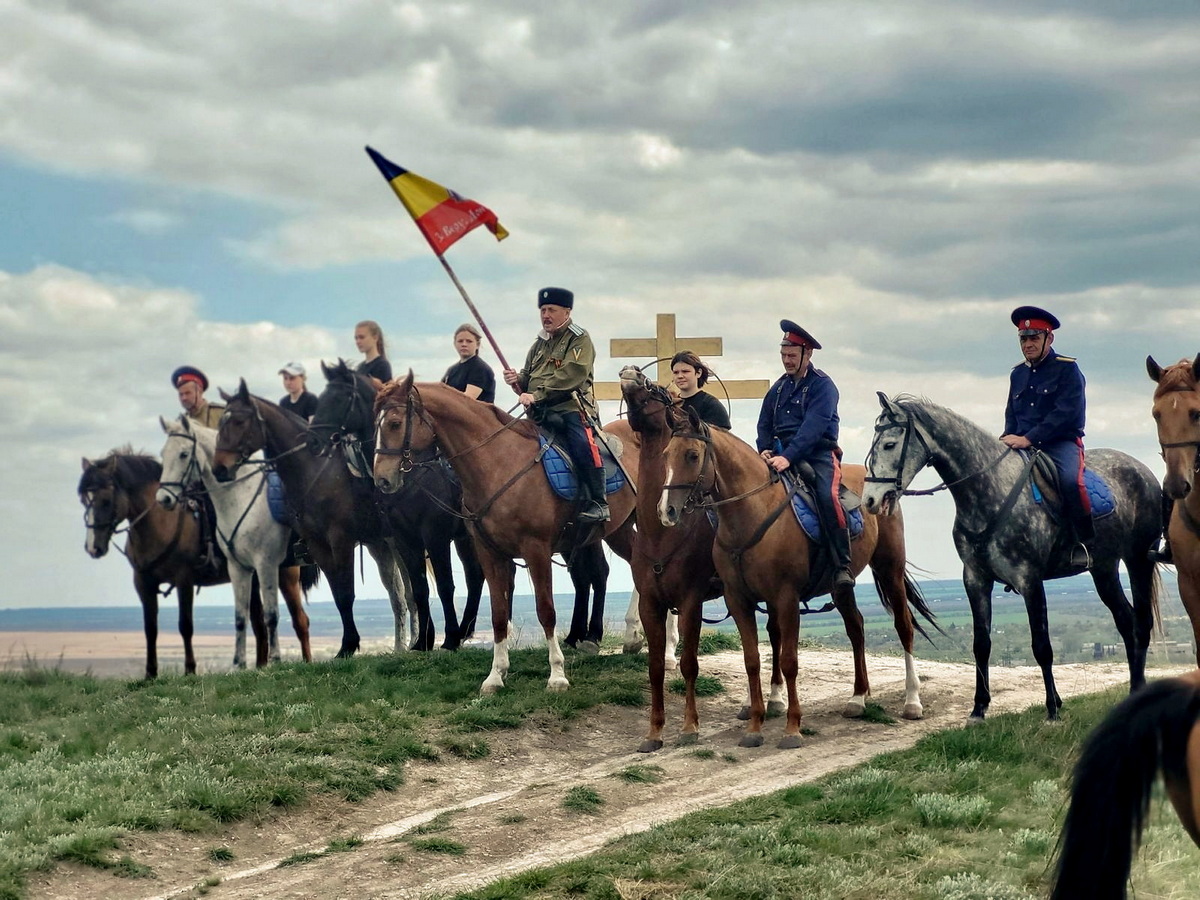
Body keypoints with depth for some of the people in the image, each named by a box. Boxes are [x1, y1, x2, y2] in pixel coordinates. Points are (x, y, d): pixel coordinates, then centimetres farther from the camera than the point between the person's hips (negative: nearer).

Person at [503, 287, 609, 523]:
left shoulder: (579, 339, 1)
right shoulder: (539, 344, 24)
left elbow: (571, 375, -15)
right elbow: (529, 379, 30)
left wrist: (537, 395, -21)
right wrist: (518, 380, 4)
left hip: (571, 408, -8)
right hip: (540, 414, 8)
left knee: (582, 443, -30)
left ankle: (597, 503, -28)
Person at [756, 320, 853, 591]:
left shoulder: (822, 385, -4)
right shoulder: (779, 387, 18)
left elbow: (813, 427, -17)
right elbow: (764, 423, 17)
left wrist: (788, 457, -28)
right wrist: (765, 450, -5)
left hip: (818, 454, -6)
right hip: (780, 455, 6)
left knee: (827, 496, -32)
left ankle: (842, 566, -32)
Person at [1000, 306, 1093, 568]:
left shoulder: (1067, 368, -3)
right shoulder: (1018, 373, 16)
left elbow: (1066, 412, -14)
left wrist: (1028, 438, -21)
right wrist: (1009, 438, -2)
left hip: (1061, 443, -6)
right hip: (1022, 446, 6)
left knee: (1070, 479, -34)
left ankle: (1085, 542, -18)